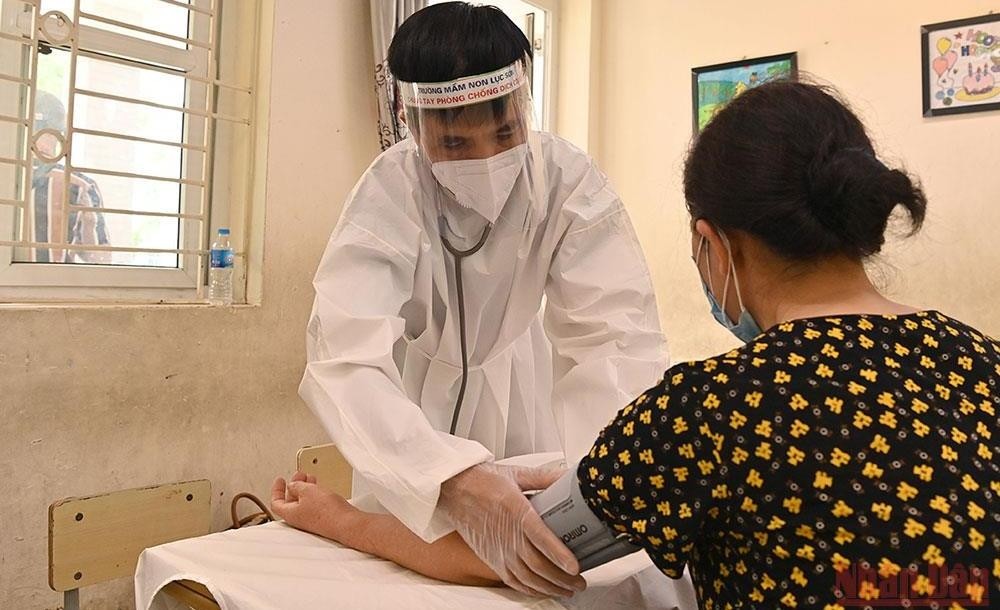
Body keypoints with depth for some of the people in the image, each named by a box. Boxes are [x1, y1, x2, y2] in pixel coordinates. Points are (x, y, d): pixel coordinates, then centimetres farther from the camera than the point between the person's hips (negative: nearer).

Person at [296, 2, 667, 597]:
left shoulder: (569, 179, -30)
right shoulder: (388, 193, -34)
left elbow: (618, 331, -34)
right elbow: (346, 359, -45)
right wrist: (455, 479, -61)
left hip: (517, 380, 2)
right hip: (413, 401, -1)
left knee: (537, 564, 14)